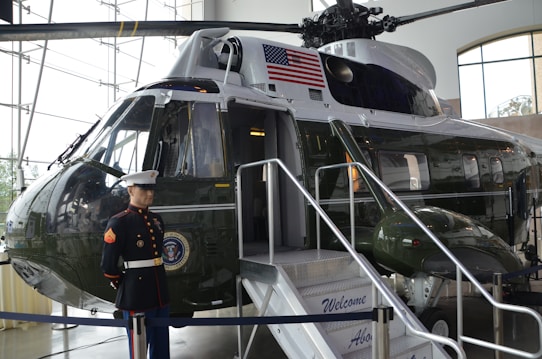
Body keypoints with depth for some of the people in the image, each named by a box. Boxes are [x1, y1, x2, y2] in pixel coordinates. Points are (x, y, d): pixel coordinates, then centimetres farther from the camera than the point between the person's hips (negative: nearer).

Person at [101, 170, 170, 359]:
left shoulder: (156, 219, 10)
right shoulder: (119, 222, -12)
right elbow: (108, 264, -12)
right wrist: (123, 286, 0)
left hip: (160, 292, 7)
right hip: (136, 294, -7)